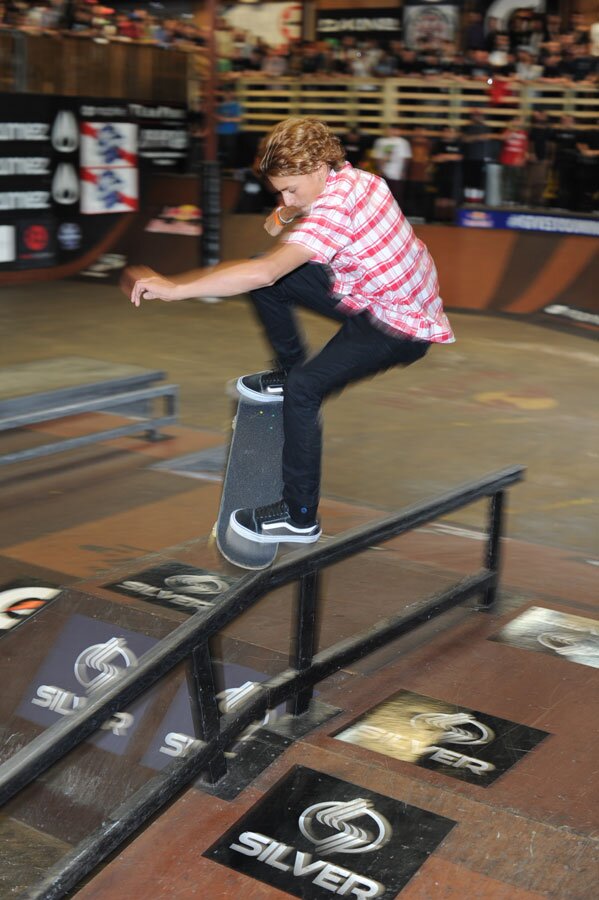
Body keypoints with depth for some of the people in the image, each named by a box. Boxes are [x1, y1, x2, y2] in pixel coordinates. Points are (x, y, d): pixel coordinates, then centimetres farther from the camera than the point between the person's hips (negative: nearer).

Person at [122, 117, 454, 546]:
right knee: (271, 284, 2)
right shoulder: (360, 179, -2)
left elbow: (263, 272, -41)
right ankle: (289, 370, 20)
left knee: (303, 389, -26)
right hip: (377, 297, 10)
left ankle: (301, 518, -15)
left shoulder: (334, 210, -29)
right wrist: (288, 214, -1)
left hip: (400, 329, -10)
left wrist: (173, 287, -40)